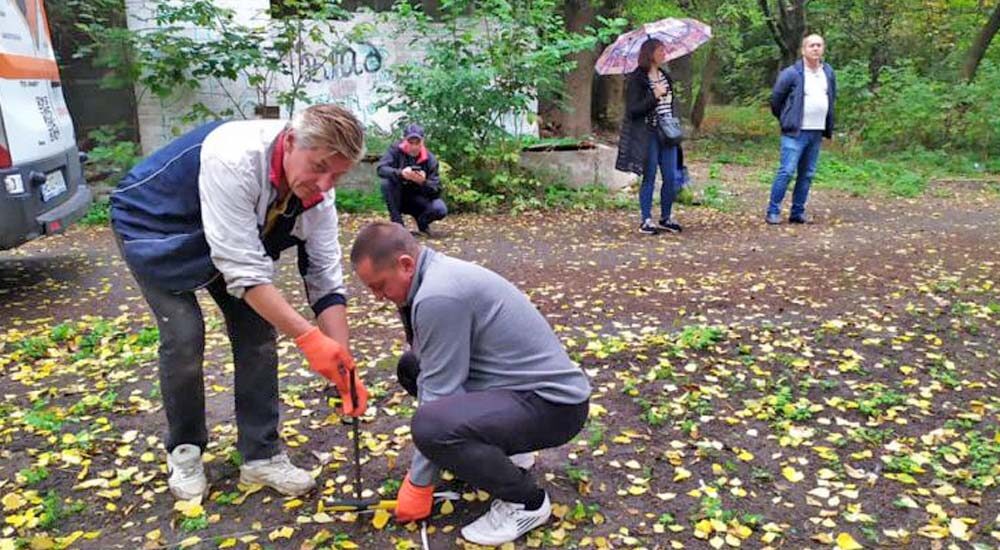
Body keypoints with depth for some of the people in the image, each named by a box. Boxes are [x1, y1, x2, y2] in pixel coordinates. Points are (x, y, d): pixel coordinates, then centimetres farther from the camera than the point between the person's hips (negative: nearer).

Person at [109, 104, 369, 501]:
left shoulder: (316, 195, -19)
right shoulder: (233, 158, -40)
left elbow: (326, 281, -15)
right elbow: (244, 270, -40)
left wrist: (344, 369, -21)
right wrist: (307, 337, -43)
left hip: (228, 235, 6)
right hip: (153, 226, -5)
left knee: (257, 331, -5)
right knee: (184, 337, -14)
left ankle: (261, 455, 7)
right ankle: (184, 452, 10)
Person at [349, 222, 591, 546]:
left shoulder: (438, 296, -24)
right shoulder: (435, 274, 6)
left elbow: (440, 394, -20)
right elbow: (437, 372, 13)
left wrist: (418, 484, -10)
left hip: (554, 402, -10)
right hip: (521, 384, 10)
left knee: (431, 425, -33)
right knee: (411, 367, 16)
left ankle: (526, 501, -7)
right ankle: (504, 449, 19)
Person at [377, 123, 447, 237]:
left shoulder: (430, 159, -12)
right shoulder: (395, 150, -13)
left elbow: (437, 190, -18)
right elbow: (381, 169, -29)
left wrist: (423, 182, -40)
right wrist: (400, 173, -47)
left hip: (418, 200, 0)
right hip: (398, 199, 0)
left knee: (440, 210, -28)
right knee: (387, 183, -31)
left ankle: (422, 221, 9)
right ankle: (397, 223, -15)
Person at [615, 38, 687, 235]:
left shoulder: (666, 77, 14)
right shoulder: (636, 79, -8)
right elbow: (633, 109, -14)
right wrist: (654, 96, -22)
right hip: (647, 135, -6)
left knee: (672, 177, 5)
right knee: (649, 177, -1)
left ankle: (666, 218, 19)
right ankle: (645, 220, 10)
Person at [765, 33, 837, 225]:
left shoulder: (829, 73, 11)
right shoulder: (791, 73, -8)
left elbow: (832, 99, 23)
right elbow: (776, 99, 0)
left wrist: (829, 127, 19)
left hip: (817, 132, 6)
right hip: (795, 132, -6)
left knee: (807, 174, 8)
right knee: (786, 171, -12)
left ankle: (797, 212, 15)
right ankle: (773, 211, -4)